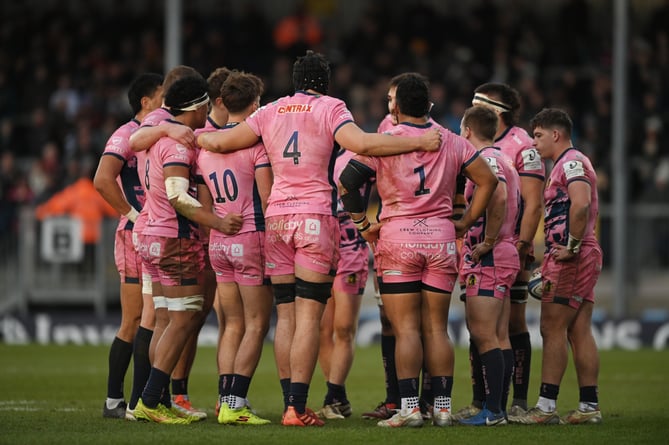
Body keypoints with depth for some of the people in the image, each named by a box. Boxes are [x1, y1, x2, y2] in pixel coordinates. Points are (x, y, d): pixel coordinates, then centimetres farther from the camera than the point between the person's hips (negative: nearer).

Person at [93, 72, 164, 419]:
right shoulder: (126, 136, -8)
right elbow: (102, 180, -22)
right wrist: (133, 214, -19)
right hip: (136, 236, -8)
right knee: (134, 322, -8)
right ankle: (113, 400, -3)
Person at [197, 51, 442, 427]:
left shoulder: (270, 112, 10)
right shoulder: (330, 108, -2)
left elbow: (219, 142, 10)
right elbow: (361, 143, -18)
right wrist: (418, 142, -14)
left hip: (276, 216, 4)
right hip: (315, 216, -4)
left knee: (286, 316, 8)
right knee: (308, 317, -6)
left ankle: (290, 403, 5)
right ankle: (298, 407, -11)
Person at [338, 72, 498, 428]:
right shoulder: (452, 142, 7)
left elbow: (347, 181, -14)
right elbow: (487, 180, 7)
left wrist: (362, 223, -4)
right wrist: (466, 222, 11)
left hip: (398, 237, -3)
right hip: (441, 238, 3)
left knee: (406, 328, -3)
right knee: (436, 328, 7)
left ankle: (409, 407, -8)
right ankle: (442, 406, 6)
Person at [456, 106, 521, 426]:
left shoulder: (485, 159, -11)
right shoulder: (504, 160, 20)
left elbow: (499, 197, -29)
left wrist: (488, 242, -21)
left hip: (488, 257, -10)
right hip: (506, 254, 10)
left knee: (484, 336, -11)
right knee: (499, 337, 10)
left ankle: (492, 411, -14)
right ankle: (499, 408, 11)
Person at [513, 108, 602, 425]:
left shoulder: (571, 162, -11)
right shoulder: (569, 163, 22)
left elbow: (581, 204, -27)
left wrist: (572, 246, -23)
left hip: (570, 259, -10)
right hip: (585, 256, 10)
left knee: (553, 329, -9)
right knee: (580, 333, 8)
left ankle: (546, 406, -10)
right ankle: (589, 406, 6)